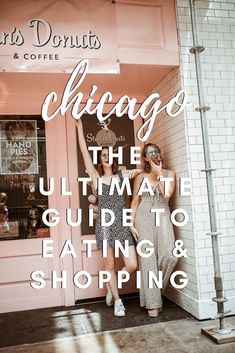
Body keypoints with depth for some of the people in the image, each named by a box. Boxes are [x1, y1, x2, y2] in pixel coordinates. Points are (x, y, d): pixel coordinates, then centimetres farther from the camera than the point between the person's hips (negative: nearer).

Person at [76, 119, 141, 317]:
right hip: (105, 223, -1)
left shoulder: (122, 175, 9)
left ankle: (112, 286, 25)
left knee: (132, 266, -4)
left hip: (123, 222, 1)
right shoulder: (96, 177, 5)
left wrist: (137, 172, 1)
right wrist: (79, 127, -1)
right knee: (110, 265, 6)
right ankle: (118, 301, 26)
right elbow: (85, 152, 0)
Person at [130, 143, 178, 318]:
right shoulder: (141, 177, 11)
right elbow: (135, 202, 10)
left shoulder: (169, 173, 10)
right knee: (148, 259, -2)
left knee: (170, 256, -16)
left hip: (163, 216, 0)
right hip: (144, 217, 0)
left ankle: (156, 288, 13)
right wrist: (132, 224, 1)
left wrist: (159, 172, -2)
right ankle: (153, 303, 7)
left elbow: (167, 194, -8)